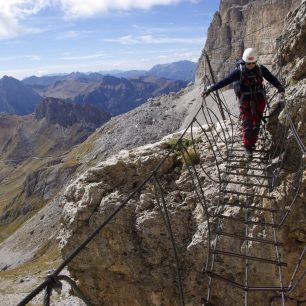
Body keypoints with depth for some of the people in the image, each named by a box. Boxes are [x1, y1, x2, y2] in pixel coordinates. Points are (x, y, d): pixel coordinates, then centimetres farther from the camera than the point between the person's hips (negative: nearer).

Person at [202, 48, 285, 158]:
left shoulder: (261, 69, -3)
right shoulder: (239, 71, -12)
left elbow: (272, 78, -6)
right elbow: (224, 81, -15)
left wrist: (279, 86, -26)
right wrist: (210, 89, -22)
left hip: (259, 101, 3)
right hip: (245, 102, -3)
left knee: (256, 124, 8)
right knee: (247, 125, -4)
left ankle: (252, 143, 26)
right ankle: (247, 147, 7)